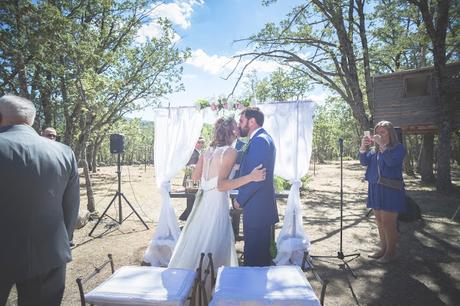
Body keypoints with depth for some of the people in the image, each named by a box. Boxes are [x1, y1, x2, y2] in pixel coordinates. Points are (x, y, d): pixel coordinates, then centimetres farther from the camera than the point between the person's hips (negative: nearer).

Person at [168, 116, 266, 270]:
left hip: (203, 200, 8)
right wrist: (250, 177, -27)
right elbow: (221, 185, -23)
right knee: (213, 247, 6)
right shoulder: (230, 151, -15)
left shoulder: (208, 150, 6)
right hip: (217, 203, -8)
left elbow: (194, 176, 11)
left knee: (197, 240, 21)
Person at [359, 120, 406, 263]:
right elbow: (364, 161, 0)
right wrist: (363, 147, -14)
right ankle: (383, 248, 25)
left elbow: (392, 161, -22)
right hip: (375, 189, 6)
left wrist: (382, 145, -25)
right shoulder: (374, 150, 13)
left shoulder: (398, 148, -4)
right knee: (380, 222, 13)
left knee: (388, 222, -3)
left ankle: (390, 252, 10)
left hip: (390, 190, -6)